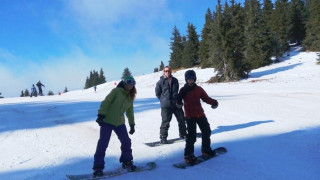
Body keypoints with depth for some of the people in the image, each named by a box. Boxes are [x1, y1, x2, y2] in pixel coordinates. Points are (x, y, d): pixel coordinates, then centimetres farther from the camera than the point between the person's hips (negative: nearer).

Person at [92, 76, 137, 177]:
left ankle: (127, 162, 26)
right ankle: (98, 167, 6)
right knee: (103, 143, -5)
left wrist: (132, 124, 18)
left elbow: (130, 112, 19)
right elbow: (105, 102, -13)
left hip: (120, 123, 6)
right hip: (107, 121, -6)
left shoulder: (130, 98, 11)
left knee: (126, 142, 6)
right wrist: (101, 115, -20)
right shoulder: (116, 91, -8)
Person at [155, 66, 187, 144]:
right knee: (166, 121, -4)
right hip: (166, 105, -4)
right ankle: (163, 137, 9)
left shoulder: (175, 80, 6)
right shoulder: (161, 81, -5)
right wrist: (163, 100, 0)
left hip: (176, 104, 5)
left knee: (181, 119, 13)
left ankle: (183, 134, 31)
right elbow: (157, 93, 1)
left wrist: (177, 99, 9)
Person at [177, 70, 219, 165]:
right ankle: (188, 155, 2)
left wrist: (213, 102, -18)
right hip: (190, 116, -4)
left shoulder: (198, 89, 5)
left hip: (200, 114, 4)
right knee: (191, 135, -9)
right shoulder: (183, 90, -1)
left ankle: (206, 149, 35)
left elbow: (206, 98, 1)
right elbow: (179, 100, -3)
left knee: (206, 132, 14)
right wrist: (179, 102, -27)